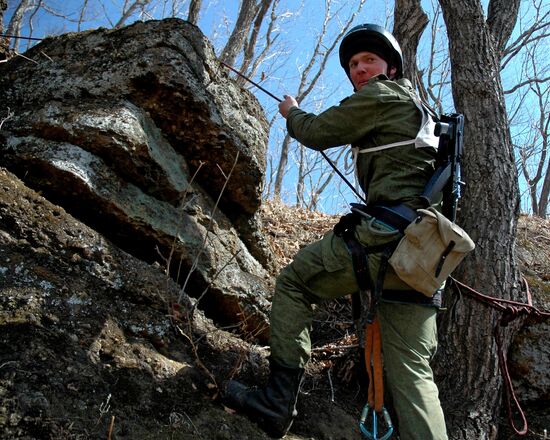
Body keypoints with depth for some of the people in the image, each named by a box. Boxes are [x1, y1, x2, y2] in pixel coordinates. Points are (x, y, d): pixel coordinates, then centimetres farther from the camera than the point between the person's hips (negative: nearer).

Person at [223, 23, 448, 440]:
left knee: (293, 280, 6)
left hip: (388, 234, -9)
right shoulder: (418, 107, 30)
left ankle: (277, 401, 2)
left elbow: (318, 132, 6)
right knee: (412, 372, 5)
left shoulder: (383, 93, 2)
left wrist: (292, 113, 25)